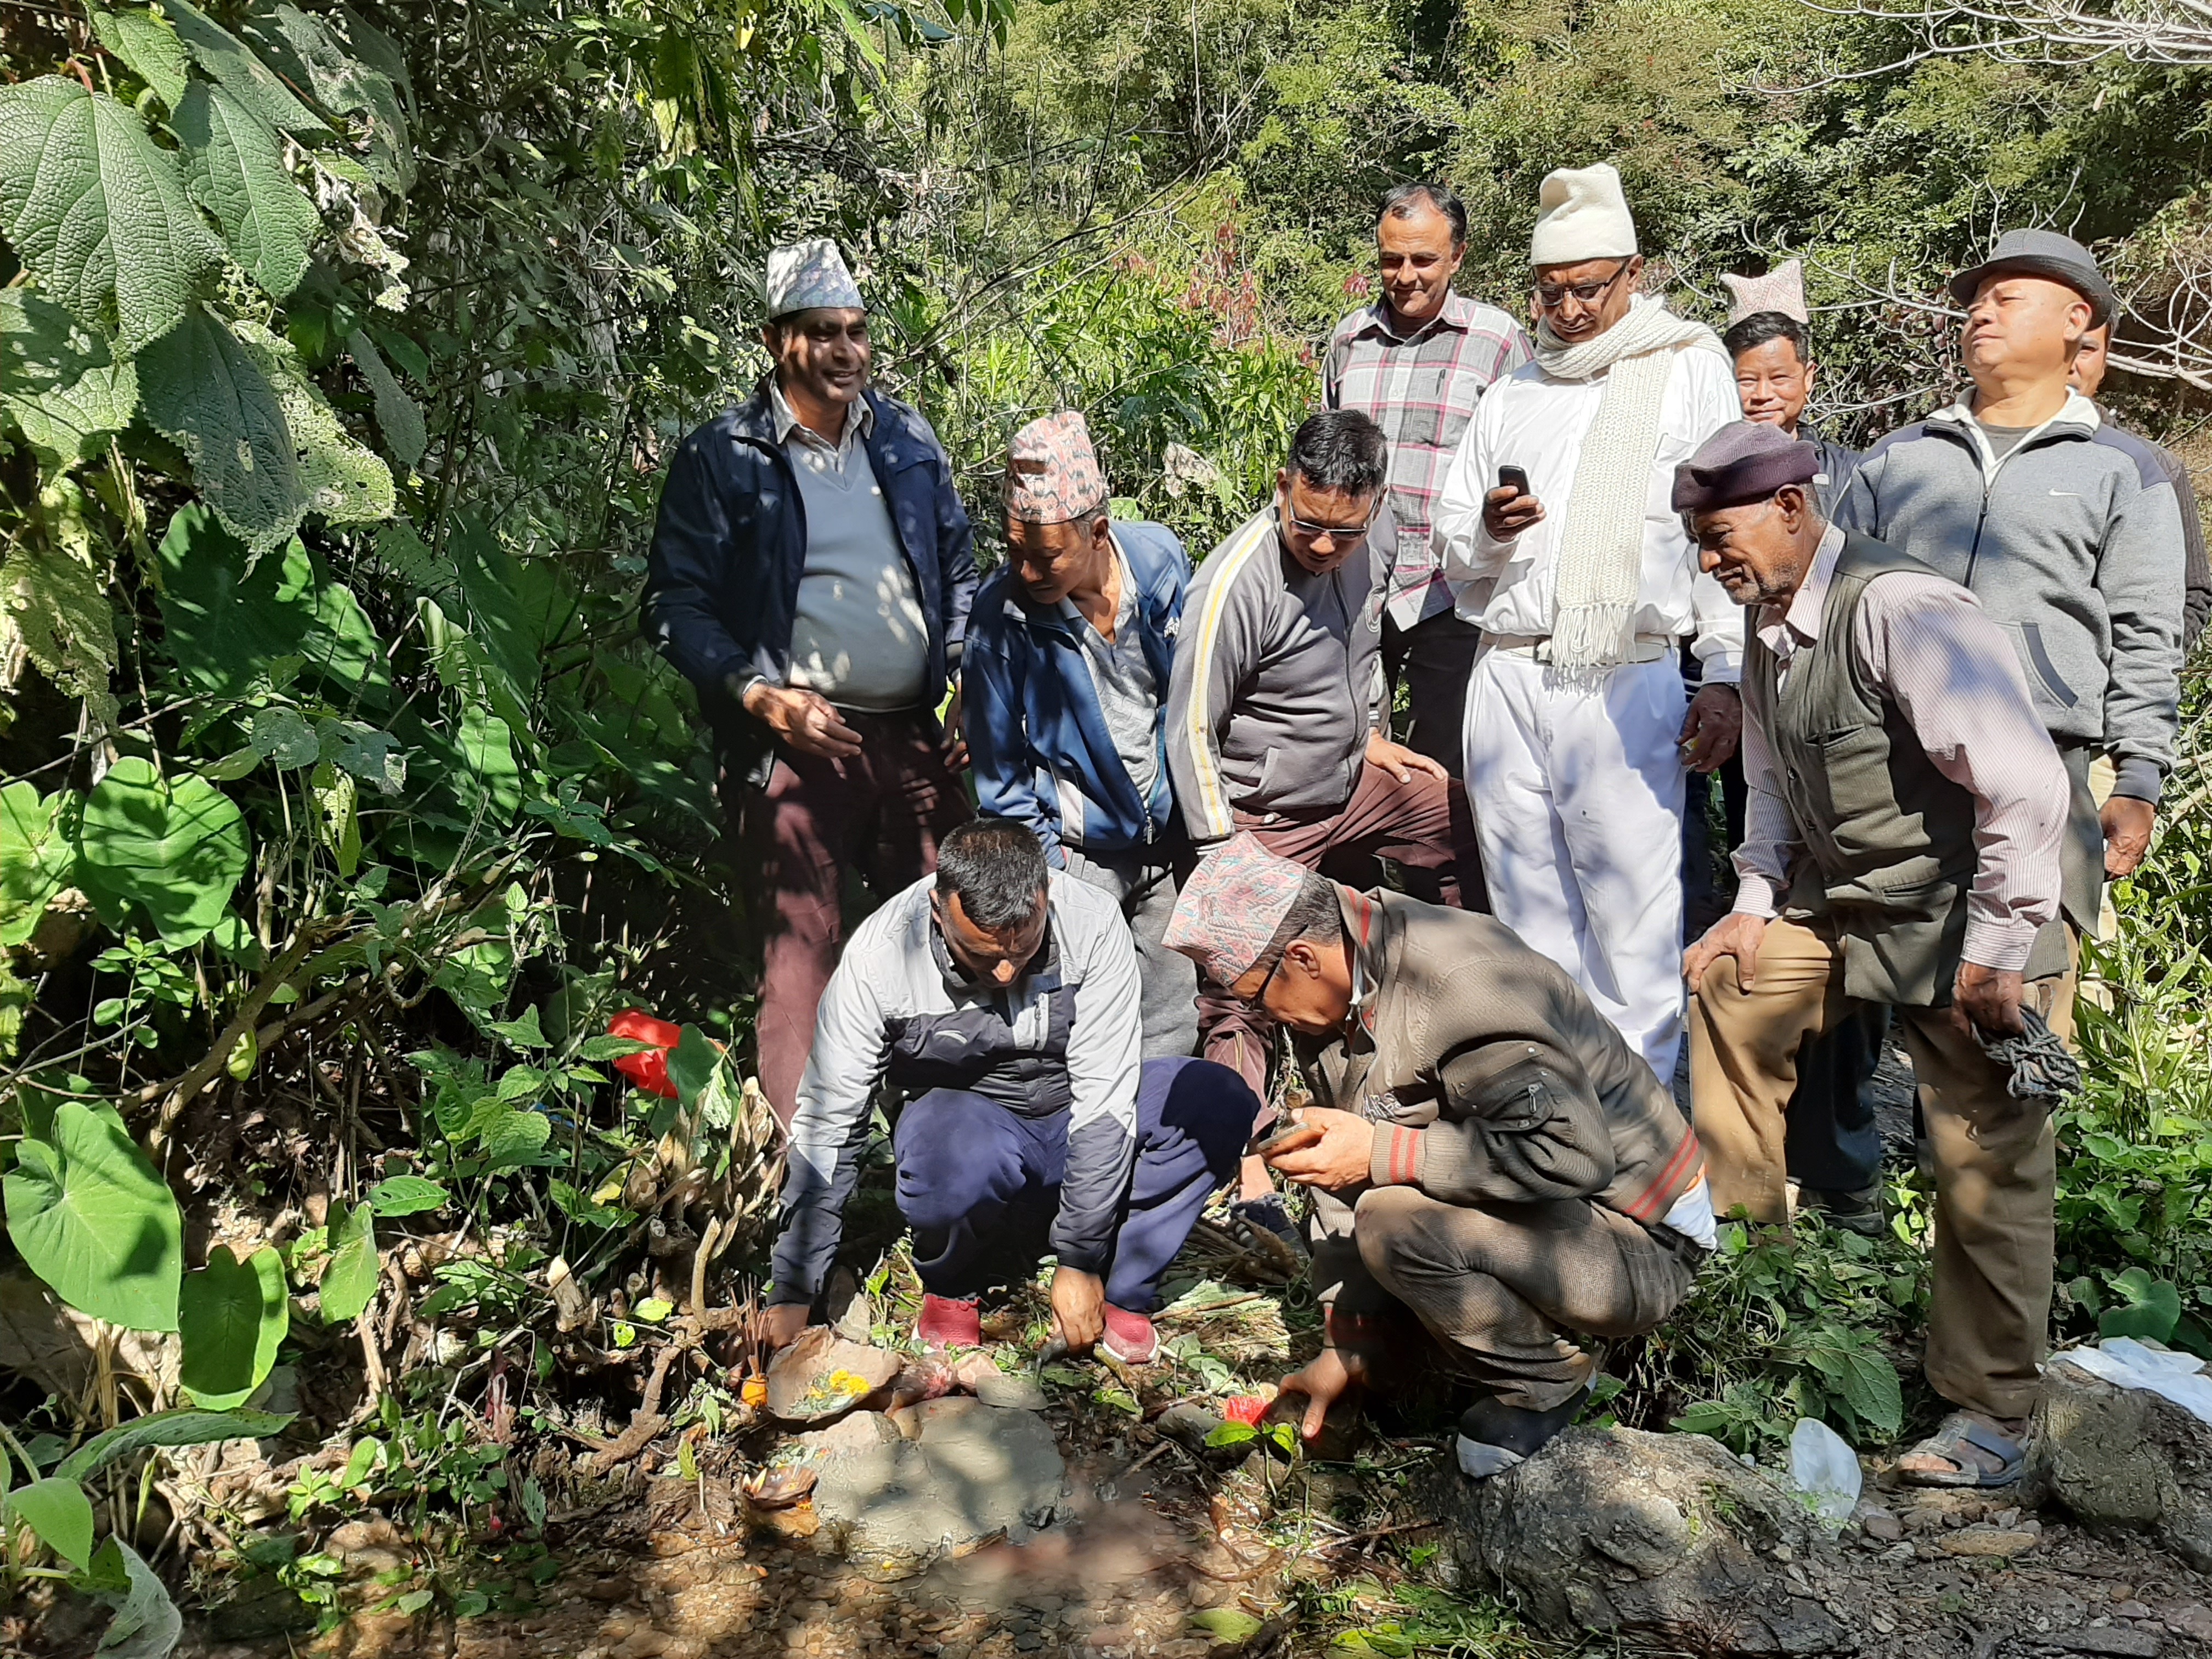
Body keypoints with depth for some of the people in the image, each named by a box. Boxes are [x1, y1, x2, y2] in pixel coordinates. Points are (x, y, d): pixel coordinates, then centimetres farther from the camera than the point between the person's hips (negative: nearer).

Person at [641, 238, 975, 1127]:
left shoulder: (907, 439, 13)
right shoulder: (721, 457, -1)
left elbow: (958, 569, 21)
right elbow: (676, 604, -3)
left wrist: (968, 680, 9)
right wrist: (759, 694, -16)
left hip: (916, 737, 5)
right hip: (795, 740, -4)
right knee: (801, 946, -3)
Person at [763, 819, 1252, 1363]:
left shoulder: (1093, 924, -23)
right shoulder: (879, 953, -23)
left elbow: (1104, 1100, -20)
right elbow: (826, 1126, -17)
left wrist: (1080, 1260, -20)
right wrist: (793, 1296, -18)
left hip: (1076, 1124, 2)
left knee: (1221, 1104, -26)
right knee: (959, 1152, -38)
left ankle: (1121, 1291, -10)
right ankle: (951, 1288, -4)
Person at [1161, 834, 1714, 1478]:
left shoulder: (1460, 984, -29)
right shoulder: (1336, 988, -1)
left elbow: (1573, 1155, -35)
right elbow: (1349, 1163, 3)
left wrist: (1381, 1152, -31)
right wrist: (1349, 1347, 4)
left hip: (1643, 1248, -9)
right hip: (1537, 1206, 9)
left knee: (1397, 1223, -29)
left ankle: (1545, 1383, -3)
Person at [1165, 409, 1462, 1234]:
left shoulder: (1374, 531, -6)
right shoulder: (1235, 587, -27)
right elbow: (1191, 733, -22)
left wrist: (1373, 736, 16)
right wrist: (1225, 858, -22)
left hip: (1354, 784, 7)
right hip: (1265, 823, -7)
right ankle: (1249, 1181, 3)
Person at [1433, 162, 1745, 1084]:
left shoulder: (1688, 371, 7)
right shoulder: (1513, 395, 21)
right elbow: (1453, 549, 21)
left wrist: (1727, 676, -8)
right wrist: (1486, 532, -3)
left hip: (1626, 681, -4)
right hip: (1507, 677, 5)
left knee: (1632, 916, -6)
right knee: (1528, 908, 8)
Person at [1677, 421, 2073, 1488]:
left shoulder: (1900, 611, -25)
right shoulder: (1771, 626, 4)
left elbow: (2026, 786, -27)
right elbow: (1773, 781, 17)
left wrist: (1997, 954, -23)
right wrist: (1755, 904, 7)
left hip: (1973, 913, -8)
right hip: (1843, 897, 9)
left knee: (1987, 1168, -3)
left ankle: (1990, 1416, 13)